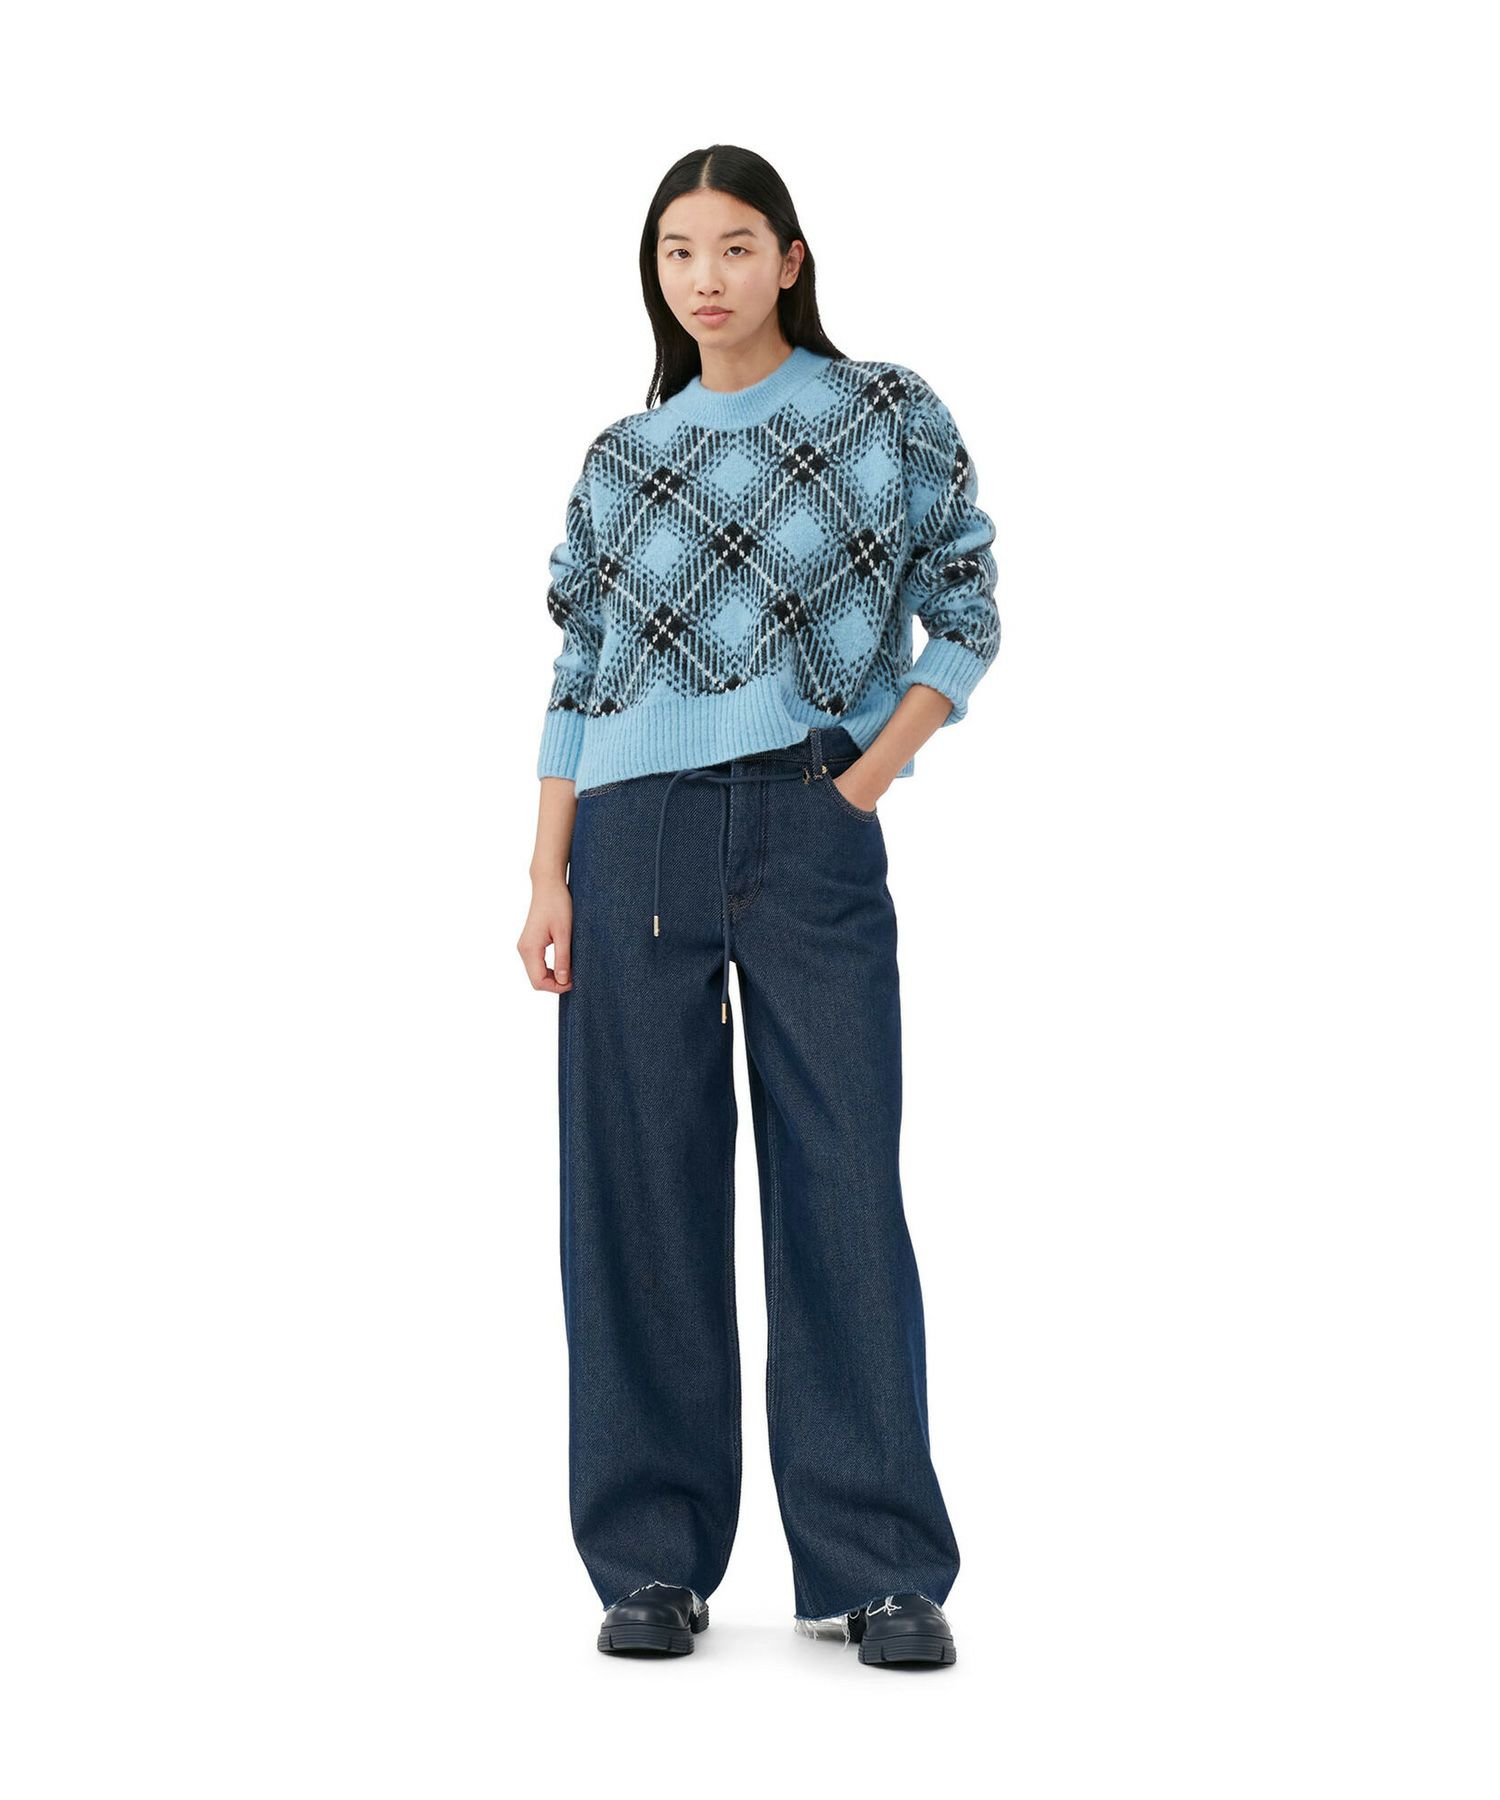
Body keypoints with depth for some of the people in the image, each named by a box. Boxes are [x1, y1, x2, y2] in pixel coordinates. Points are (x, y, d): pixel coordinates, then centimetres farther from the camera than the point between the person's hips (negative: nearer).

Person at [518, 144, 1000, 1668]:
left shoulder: (885, 416, 7)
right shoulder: (624, 458, 14)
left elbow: (964, 609, 6)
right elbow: (576, 679, 12)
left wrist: (878, 767, -7)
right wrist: (548, 876, 4)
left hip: (809, 827, -2)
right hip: (634, 837, 3)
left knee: (842, 1180, -4)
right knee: (641, 1185, 3)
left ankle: (879, 1567, 3)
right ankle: (652, 1560, 11)